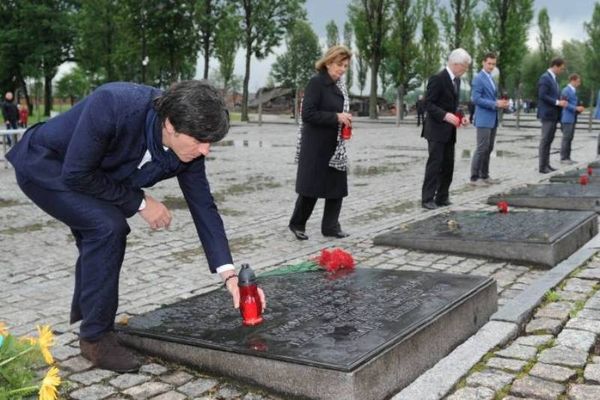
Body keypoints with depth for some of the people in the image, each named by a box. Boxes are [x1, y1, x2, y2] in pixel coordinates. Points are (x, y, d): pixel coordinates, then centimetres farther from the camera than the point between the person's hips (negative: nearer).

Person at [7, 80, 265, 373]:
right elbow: (76, 174, -30)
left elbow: (203, 206, -13)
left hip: (80, 174, 7)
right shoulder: (111, 106, -39)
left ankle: (83, 311, 41)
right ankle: (96, 337, -8)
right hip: (42, 166, -7)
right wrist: (140, 202, -22)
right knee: (107, 226, -22)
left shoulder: (188, 148, -20)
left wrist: (229, 274, -20)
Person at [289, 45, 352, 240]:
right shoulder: (316, 82, -12)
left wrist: (345, 121, 3)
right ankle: (297, 224, 17)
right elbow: (308, 114, -19)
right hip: (316, 146, -8)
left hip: (335, 146, 8)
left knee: (337, 186, 7)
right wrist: (336, 117, -21)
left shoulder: (340, 85, 11)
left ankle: (331, 226, 17)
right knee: (311, 187, 0)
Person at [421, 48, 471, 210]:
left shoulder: (457, 80, 13)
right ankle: (427, 198, -2)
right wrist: (445, 115, -27)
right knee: (435, 163, -7)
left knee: (448, 165, 9)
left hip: (449, 131, 8)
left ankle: (442, 197, 16)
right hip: (436, 130, -8)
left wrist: (460, 117, 4)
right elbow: (428, 104, -17)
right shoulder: (437, 79, -14)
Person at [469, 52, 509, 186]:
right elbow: (475, 99, -17)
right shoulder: (478, 78, -9)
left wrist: (501, 104, 4)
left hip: (493, 119, 9)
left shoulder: (491, 79, 19)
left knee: (489, 148, 9)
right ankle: (474, 177, -4)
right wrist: (495, 104, -19)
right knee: (482, 148, -9)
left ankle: (484, 175, 15)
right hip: (484, 119, -9)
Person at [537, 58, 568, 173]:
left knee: (549, 140, 12)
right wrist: (557, 102, -19)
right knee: (545, 140, -6)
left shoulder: (554, 78, 16)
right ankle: (542, 167, -2)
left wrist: (560, 102, 5)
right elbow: (542, 96, -20)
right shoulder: (545, 78, -13)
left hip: (554, 114, 9)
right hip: (548, 114, -9)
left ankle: (547, 164, 18)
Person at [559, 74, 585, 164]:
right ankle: (563, 158, -4)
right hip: (567, 118, -9)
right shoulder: (566, 90, -10)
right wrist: (576, 108, -20)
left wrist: (579, 109, 7)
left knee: (569, 138, 8)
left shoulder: (574, 91, 19)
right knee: (566, 138, -8)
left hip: (572, 118, 9)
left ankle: (567, 158, 12)